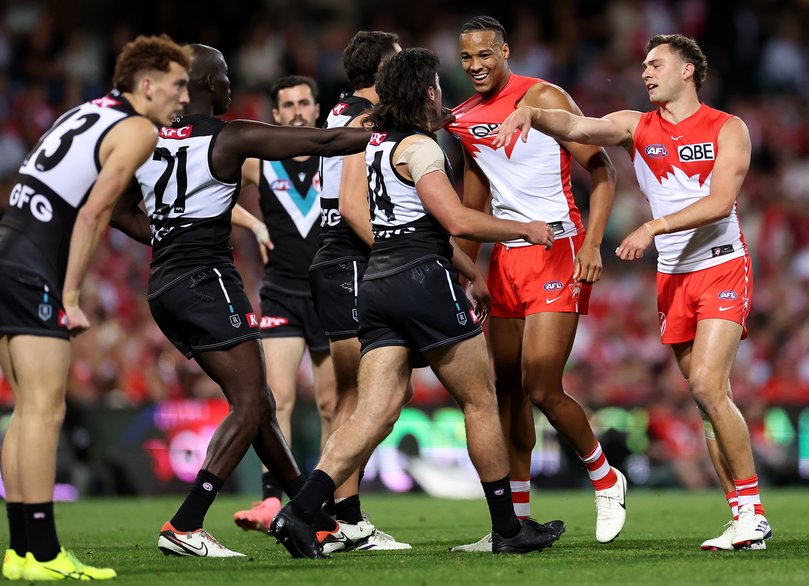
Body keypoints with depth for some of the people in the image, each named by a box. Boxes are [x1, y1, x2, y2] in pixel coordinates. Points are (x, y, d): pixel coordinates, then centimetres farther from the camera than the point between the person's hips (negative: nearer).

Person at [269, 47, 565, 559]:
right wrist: (524, 229, -1)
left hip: (379, 285, 8)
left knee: (374, 415, -3)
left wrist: (474, 274, 35)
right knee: (480, 402, 5)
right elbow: (457, 220, -14)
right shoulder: (419, 147, -8)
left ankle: (299, 512, -19)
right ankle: (508, 528, 10)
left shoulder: (377, 143, 21)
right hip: (423, 282, -8)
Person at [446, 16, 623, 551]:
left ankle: (607, 481, 11)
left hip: (556, 251, -7)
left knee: (542, 389, -12)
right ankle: (516, 519, 12)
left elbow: (602, 170, -8)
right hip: (506, 258, 7)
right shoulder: (466, 118, 11)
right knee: (506, 387, 5)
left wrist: (592, 245, -18)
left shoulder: (543, 99, -8)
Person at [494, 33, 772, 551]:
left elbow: (721, 202, -15)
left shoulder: (728, 130, -3)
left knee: (707, 386, -19)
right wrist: (529, 113, -28)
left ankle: (752, 512, -12)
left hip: (723, 266, -5)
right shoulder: (635, 126, 8)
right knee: (711, 399, 3)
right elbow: (576, 127, -9)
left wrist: (653, 227, -24)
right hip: (673, 276, 5)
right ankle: (745, 521, 7)